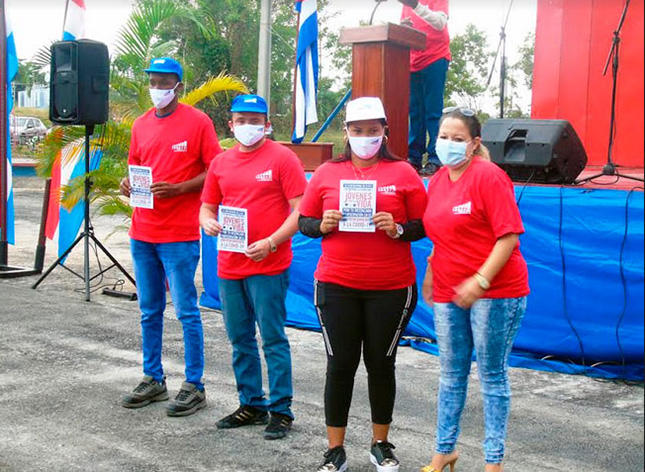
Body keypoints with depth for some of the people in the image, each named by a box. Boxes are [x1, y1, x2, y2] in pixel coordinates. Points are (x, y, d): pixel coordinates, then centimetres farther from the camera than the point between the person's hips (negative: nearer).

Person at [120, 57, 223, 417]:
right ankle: (153, 380, 26)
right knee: (149, 311, 14)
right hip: (142, 233, 6)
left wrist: (177, 189, -18)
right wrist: (129, 183, 0)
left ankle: (194, 386, 9)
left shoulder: (198, 122, -5)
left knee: (187, 311, -1)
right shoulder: (141, 124, 13)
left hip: (179, 235, -6)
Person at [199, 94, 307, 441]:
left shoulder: (282, 158, -4)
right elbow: (207, 207, 19)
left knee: (273, 339, -1)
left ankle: (280, 410, 9)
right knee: (240, 340, 13)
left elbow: (301, 210, -9)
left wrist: (271, 243, -19)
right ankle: (251, 405, 27)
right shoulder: (221, 163, 12)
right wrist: (208, 223, -5)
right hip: (229, 266, 6)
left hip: (268, 266, -6)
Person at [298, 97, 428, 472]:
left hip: (391, 287, -1)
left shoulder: (403, 173, 2)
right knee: (341, 365, 4)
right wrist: (323, 224, -11)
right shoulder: (327, 173, 6)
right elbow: (305, 222, 9)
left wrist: (398, 229, -17)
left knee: (381, 363, 10)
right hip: (336, 285, 1)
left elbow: (424, 226, 2)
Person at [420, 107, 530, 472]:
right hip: (449, 293, 7)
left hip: (495, 292, -6)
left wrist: (480, 281, -22)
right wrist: (430, 274, 12)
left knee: (492, 374, 4)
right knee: (452, 374, 14)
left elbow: (509, 236, -17)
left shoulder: (489, 177, -13)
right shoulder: (438, 180, 9)